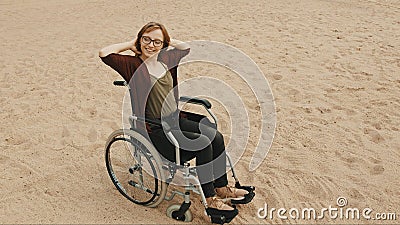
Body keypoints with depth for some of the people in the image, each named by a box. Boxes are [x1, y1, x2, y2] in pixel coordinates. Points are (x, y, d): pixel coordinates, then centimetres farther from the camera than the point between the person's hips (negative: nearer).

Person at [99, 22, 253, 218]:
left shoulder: (165, 60, 8)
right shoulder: (133, 65, -10)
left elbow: (186, 47, 25)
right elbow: (104, 54, -24)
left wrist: (165, 41, 11)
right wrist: (131, 45, -10)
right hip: (155, 130, -7)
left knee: (216, 137, -7)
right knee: (203, 144, -20)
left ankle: (222, 188, 9)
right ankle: (210, 200, -5)